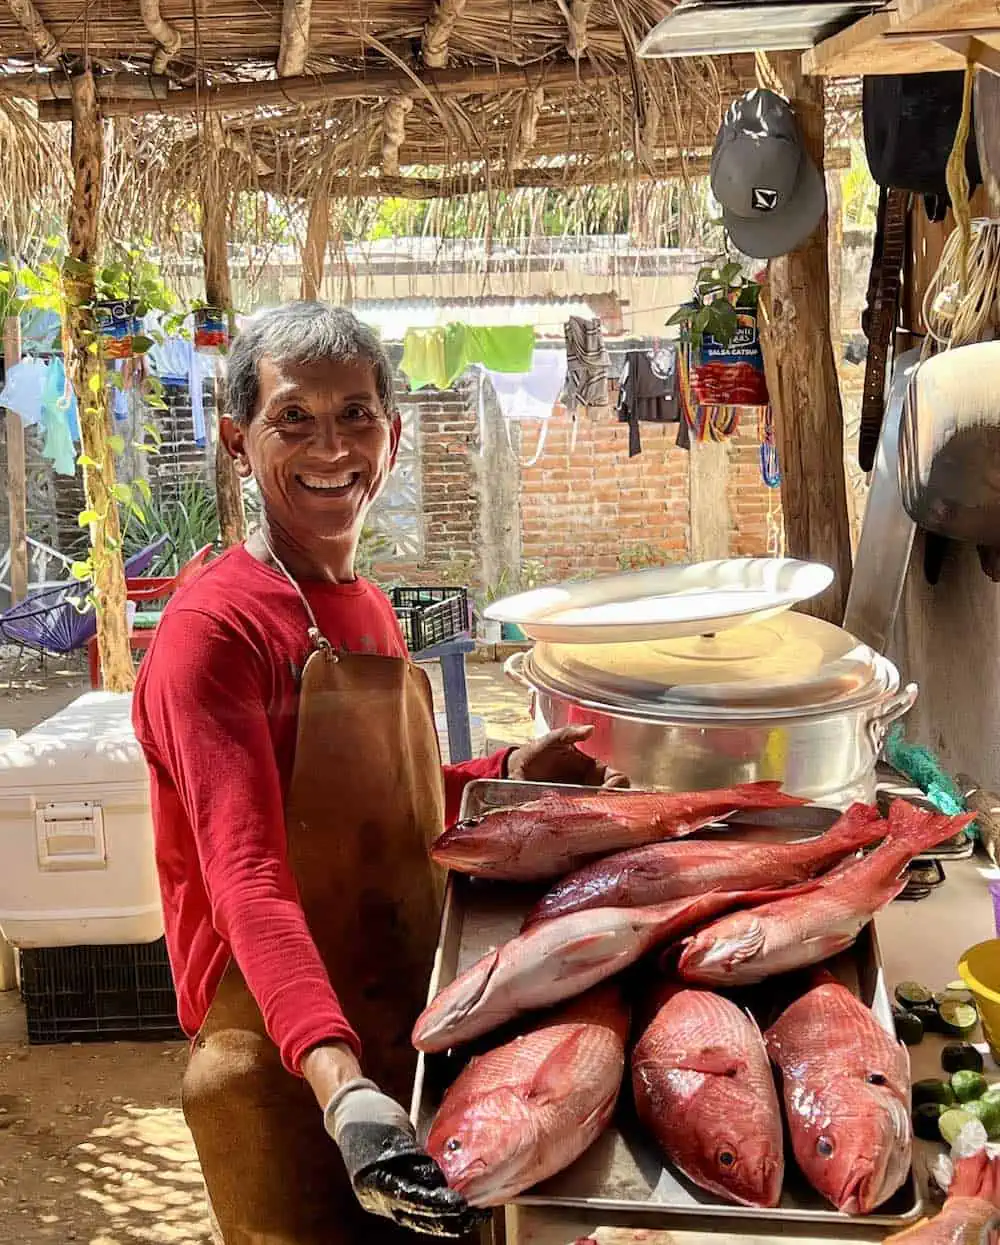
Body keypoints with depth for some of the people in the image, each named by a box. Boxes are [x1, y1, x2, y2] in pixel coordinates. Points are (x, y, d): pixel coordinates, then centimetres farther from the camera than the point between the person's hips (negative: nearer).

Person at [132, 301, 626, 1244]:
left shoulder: (368, 610, 8)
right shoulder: (213, 628, -18)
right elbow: (248, 880, -28)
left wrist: (510, 774, 5)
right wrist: (339, 1082, -40)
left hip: (405, 1039, 8)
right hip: (285, 1076, -8)